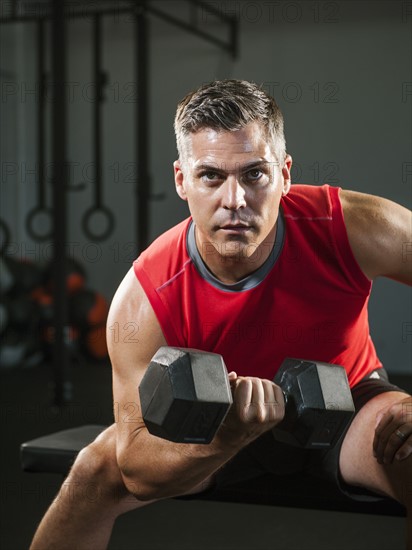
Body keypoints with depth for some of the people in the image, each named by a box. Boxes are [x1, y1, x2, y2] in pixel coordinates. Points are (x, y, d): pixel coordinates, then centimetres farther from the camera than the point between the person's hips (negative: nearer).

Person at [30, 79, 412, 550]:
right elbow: (137, 468, -25)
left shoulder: (354, 229, -30)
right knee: (97, 467, -19)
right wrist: (225, 439, -47)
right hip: (222, 422, 1)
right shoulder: (143, 303, -28)